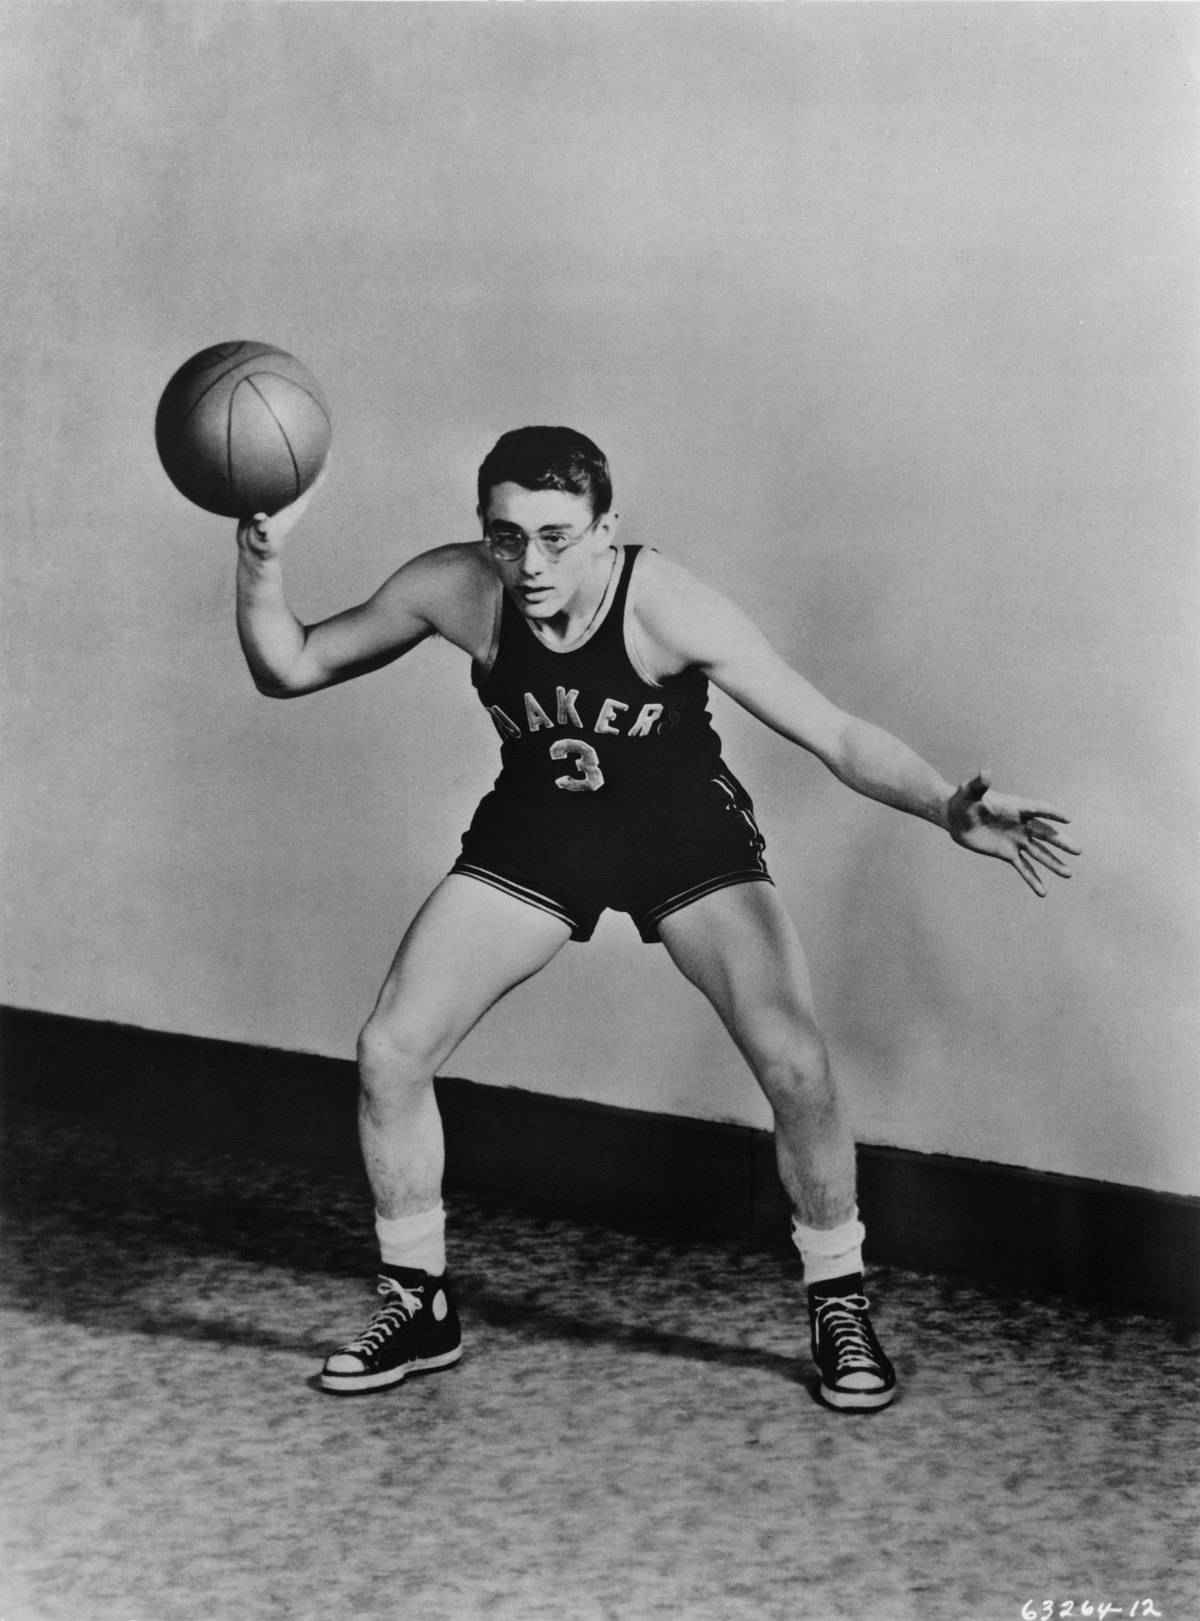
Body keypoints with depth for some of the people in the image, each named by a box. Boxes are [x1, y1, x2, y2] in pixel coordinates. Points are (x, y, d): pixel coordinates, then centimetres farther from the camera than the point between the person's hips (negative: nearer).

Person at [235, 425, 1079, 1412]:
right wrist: (263, 559, -29)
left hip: (688, 837, -3)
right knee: (390, 1052, -7)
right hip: (535, 836, 3)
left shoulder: (666, 608, -29)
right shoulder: (458, 591, -20)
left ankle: (840, 1309, 9)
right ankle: (419, 1310, 14)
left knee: (797, 1071, -17)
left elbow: (834, 733, -27)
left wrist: (950, 811, -43)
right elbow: (288, 670, -10)